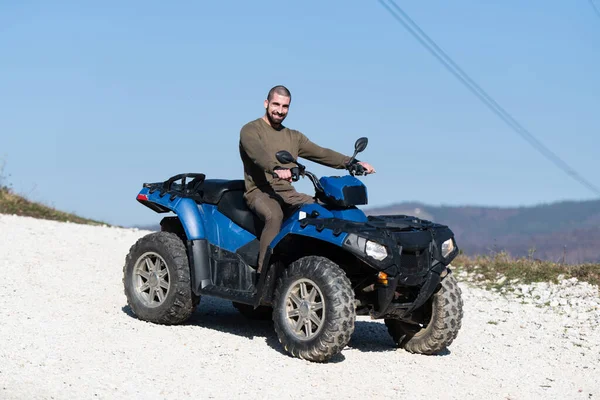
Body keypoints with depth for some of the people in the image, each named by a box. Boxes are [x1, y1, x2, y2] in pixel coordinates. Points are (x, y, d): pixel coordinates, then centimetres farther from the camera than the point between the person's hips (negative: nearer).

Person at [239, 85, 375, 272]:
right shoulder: (250, 130, 2)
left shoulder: (294, 137, 23)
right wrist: (276, 169, -41)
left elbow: (321, 153, 13)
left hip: (288, 194, 6)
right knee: (274, 216, -38)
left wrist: (352, 163, -3)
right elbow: (257, 153, -20)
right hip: (260, 192, -6)